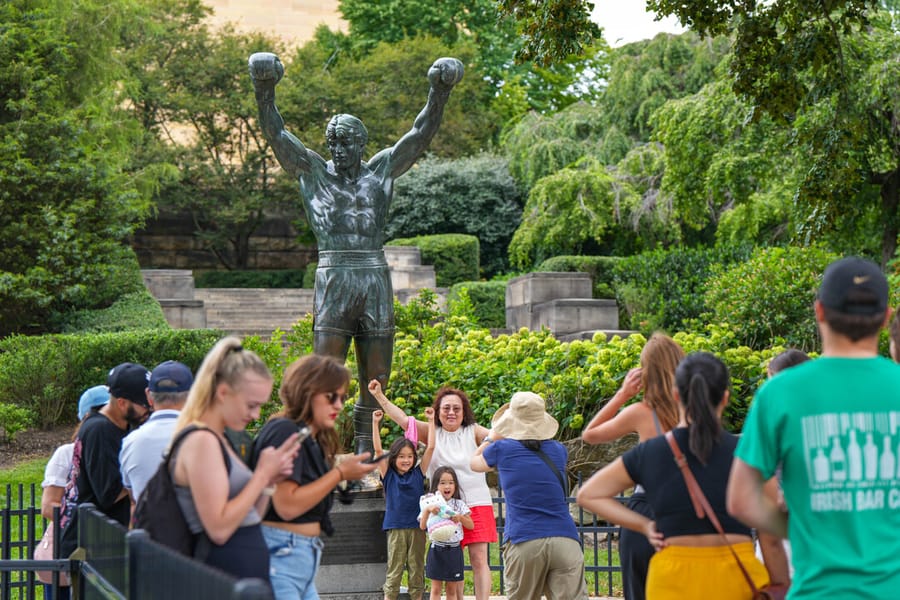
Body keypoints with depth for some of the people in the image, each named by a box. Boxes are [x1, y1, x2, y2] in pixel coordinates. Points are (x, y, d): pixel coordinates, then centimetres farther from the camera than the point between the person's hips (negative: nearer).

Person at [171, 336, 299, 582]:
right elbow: (219, 529, -21)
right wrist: (263, 474, -14)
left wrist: (268, 481, 2)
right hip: (227, 580, -9)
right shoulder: (201, 442, -15)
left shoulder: (217, 440, 14)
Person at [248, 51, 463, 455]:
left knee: (376, 382, 5)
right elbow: (275, 134, 3)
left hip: (376, 285, 2)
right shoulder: (313, 172, 9)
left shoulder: (381, 171, 13)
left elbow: (421, 134, 10)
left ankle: (364, 458, 14)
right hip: (333, 285, -2)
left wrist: (440, 92, 0)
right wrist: (265, 90, -10)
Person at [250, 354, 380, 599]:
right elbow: (287, 506, -20)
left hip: (305, 558, 10)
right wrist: (339, 473, -13)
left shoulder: (312, 440, 16)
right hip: (280, 554, -10)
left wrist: (344, 471, 5)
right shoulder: (285, 432, -12)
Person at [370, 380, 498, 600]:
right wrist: (379, 396, -7)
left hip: (477, 504, -2)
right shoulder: (433, 433, 6)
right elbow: (404, 420, -1)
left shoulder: (473, 432, 3)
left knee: (479, 559, -6)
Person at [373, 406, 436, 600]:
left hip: (417, 527, 2)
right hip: (396, 528, -2)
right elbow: (378, 450, -4)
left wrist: (431, 420, 3)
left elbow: (430, 448, 4)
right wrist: (375, 423, -10)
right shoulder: (389, 475, 3)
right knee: (394, 571, 1)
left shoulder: (418, 474, 7)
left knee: (417, 570, 6)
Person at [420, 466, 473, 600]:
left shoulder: (459, 504, 4)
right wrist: (427, 510, -21)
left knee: (452, 589, 8)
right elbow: (422, 526, -8)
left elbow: (471, 525, 4)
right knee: (436, 588, 2)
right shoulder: (431, 505, 0)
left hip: (454, 550, 1)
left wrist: (460, 517, -13)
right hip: (437, 549, -1)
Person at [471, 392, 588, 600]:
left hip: (523, 543, -1)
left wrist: (492, 436, 45)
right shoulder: (558, 451, 13)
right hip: (565, 541, 1)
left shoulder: (502, 449, 6)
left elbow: (475, 463, 30)